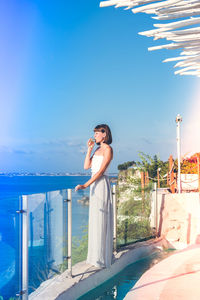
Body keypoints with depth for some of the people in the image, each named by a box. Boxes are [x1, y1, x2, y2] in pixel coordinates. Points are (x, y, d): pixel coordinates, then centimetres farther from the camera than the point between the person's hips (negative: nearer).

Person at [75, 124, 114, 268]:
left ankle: (102, 257, 0)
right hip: (94, 185, 9)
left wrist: (85, 185, -21)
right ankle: (96, 255, 20)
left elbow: (101, 171, -16)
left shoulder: (108, 149, -8)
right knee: (95, 220, 11)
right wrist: (89, 149, 6)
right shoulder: (98, 149, 18)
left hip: (102, 184, -9)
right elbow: (87, 166, 11)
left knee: (101, 219, -6)